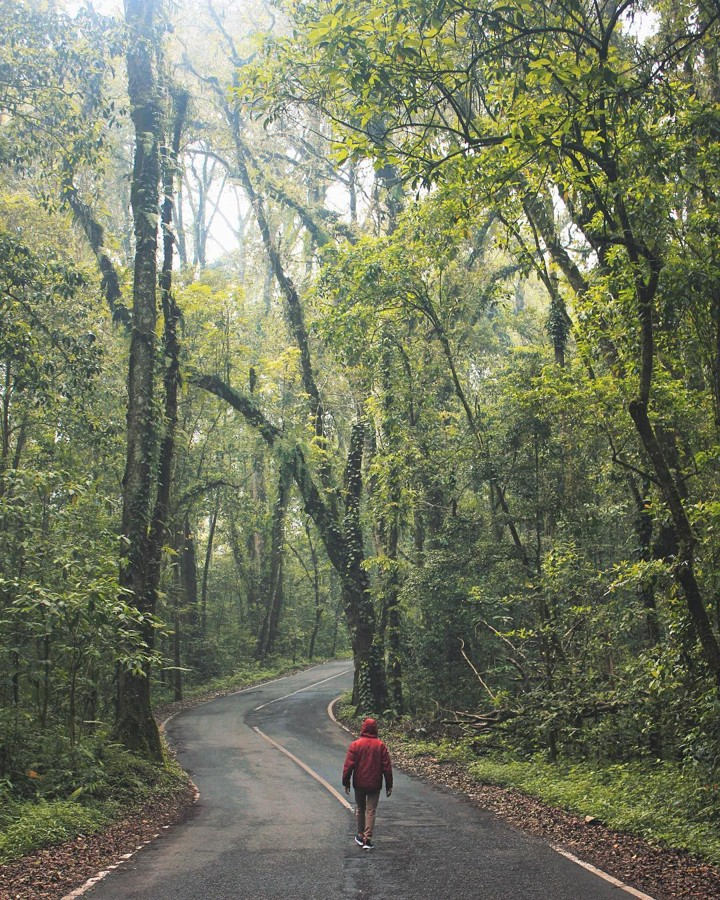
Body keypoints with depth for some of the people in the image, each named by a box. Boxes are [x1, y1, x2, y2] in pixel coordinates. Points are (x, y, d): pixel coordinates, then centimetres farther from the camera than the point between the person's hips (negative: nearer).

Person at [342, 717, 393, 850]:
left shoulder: (355, 744, -7)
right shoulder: (381, 745, -4)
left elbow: (348, 765, -8)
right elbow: (387, 767, -2)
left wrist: (346, 783, 1)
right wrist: (389, 785, 5)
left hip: (359, 784, 0)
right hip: (375, 784, 0)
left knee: (360, 809, 17)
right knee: (371, 811, 3)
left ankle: (360, 836, 25)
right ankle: (368, 840, -2)